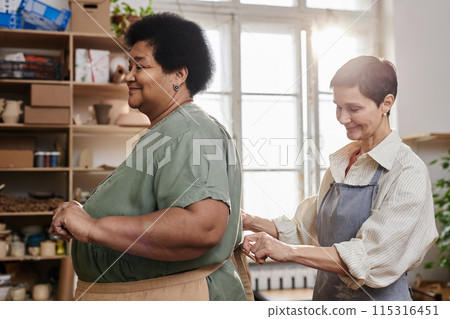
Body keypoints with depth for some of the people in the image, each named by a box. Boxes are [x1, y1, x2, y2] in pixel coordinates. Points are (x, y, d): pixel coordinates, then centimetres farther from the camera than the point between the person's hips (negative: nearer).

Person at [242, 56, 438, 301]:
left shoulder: (408, 173, -17)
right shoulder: (340, 162, 3)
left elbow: (372, 259, -24)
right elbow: (310, 230, 7)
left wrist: (289, 251, -29)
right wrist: (252, 223, -6)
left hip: (377, 299, -6)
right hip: (326, 294, 6)